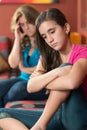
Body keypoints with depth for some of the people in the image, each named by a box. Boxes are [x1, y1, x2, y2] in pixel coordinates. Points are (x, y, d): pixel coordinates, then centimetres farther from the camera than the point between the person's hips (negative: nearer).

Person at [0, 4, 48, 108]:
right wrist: (17, 39, -2)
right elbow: (13, 64, 1)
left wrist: (24, 69, 1)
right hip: (24, 79, 6)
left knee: (19, 88, -33)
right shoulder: (23, 42, 11)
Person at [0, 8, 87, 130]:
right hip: (55, 114, 6)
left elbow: (72, 82, -32)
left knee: (66, 68, -26)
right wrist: (56, 72, -23)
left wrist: (43, 82, -14)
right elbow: (31, 87, -7)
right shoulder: (47, 56, 10)